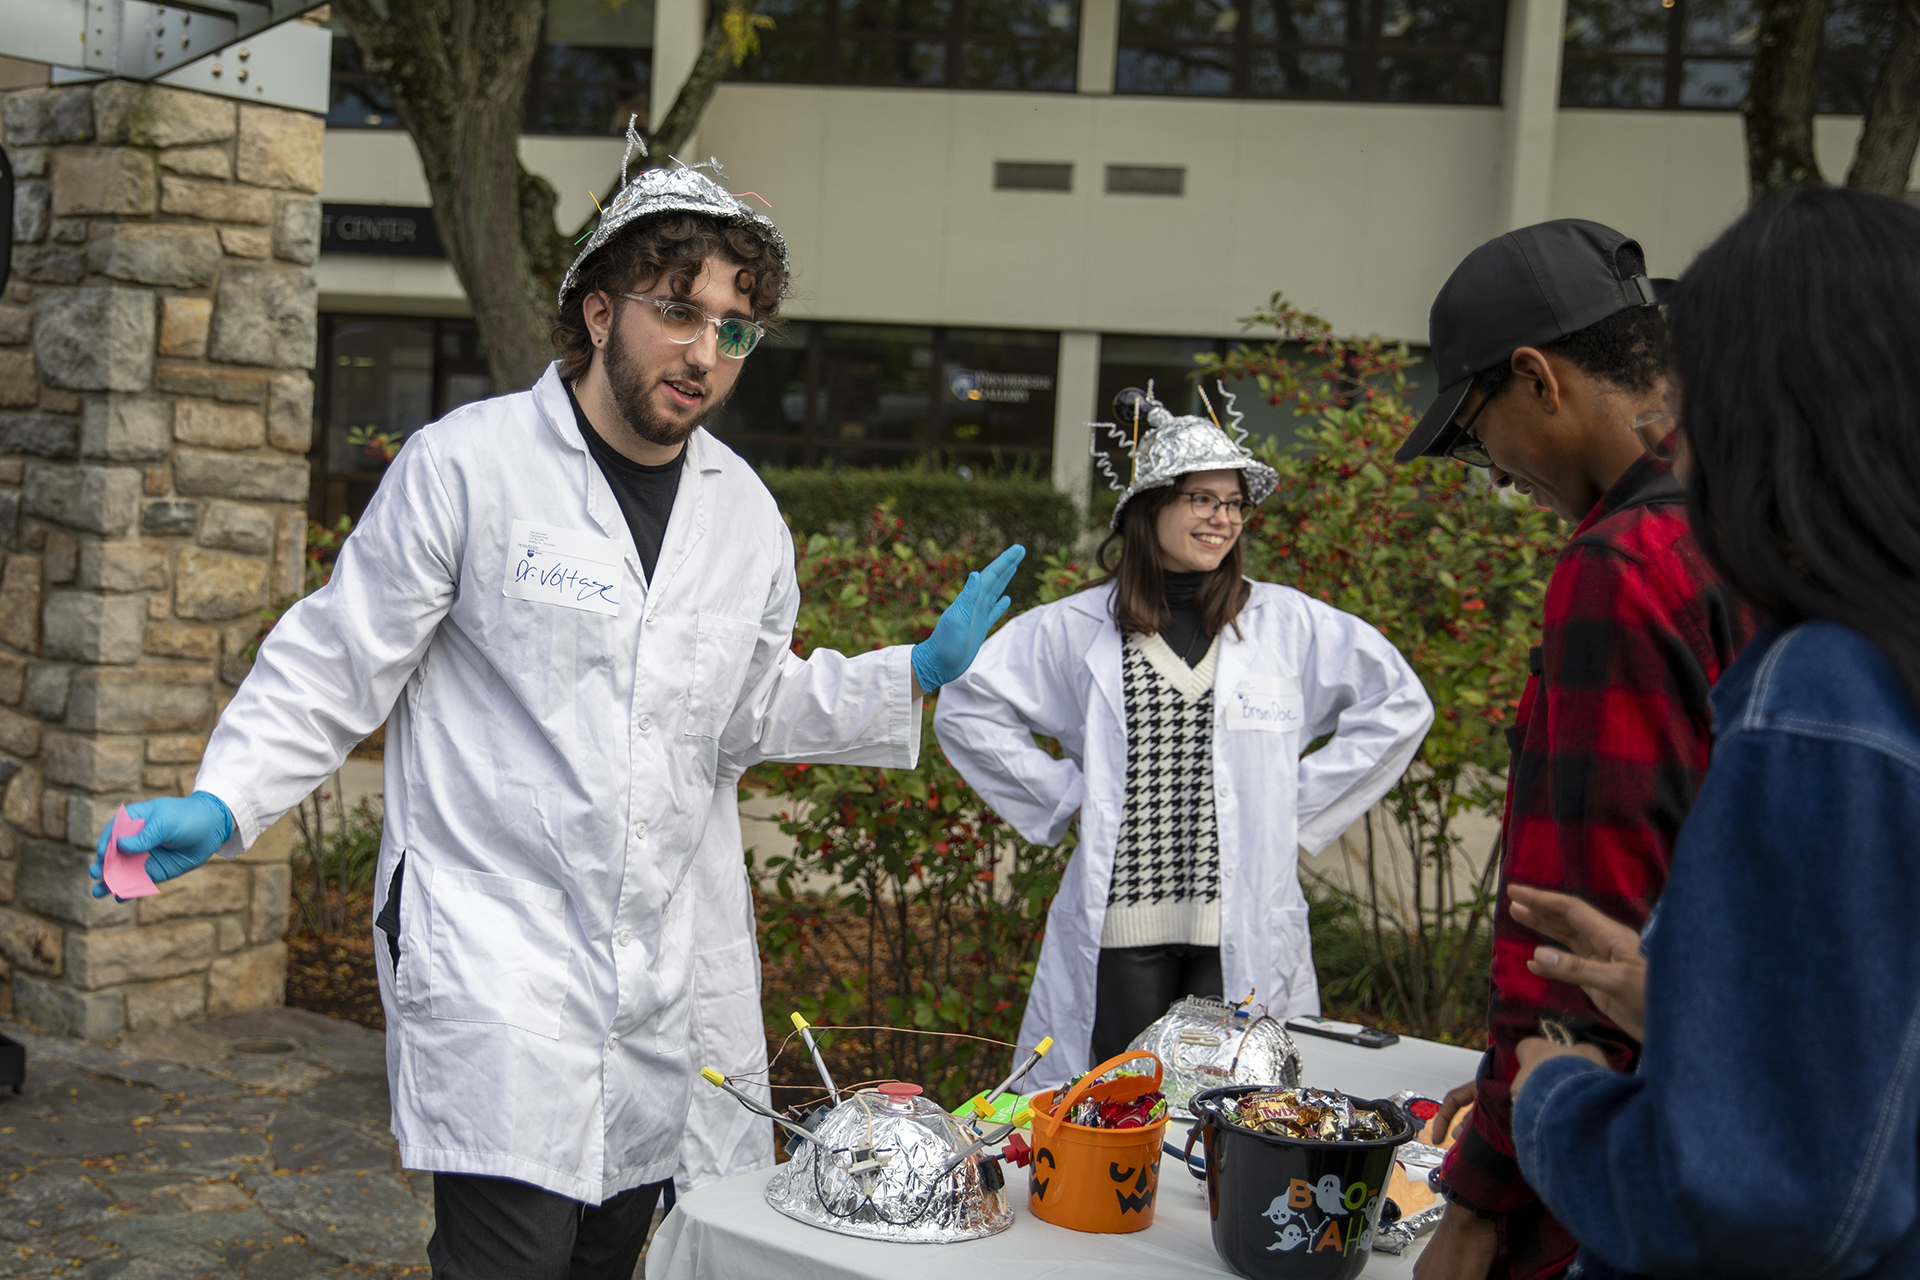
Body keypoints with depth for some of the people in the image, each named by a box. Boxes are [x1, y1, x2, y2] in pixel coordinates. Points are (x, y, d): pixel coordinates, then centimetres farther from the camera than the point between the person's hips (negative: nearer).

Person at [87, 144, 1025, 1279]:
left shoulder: (746, 512, 9)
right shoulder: (468, 463, -8)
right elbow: (340, 664, -4)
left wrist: (916, 674, 8)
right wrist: (222, 803, -16)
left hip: (654, 962, 6)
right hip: (490, 942, -5)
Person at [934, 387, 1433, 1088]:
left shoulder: (1288, 623, 6)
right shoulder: (1077, 628, 4)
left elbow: (1400, 703, 11)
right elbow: (966, 706, 9)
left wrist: (1300, 804, 5)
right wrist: (1064, 796, 2)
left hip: (1245, 928, 0)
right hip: (1121, 923, 0)